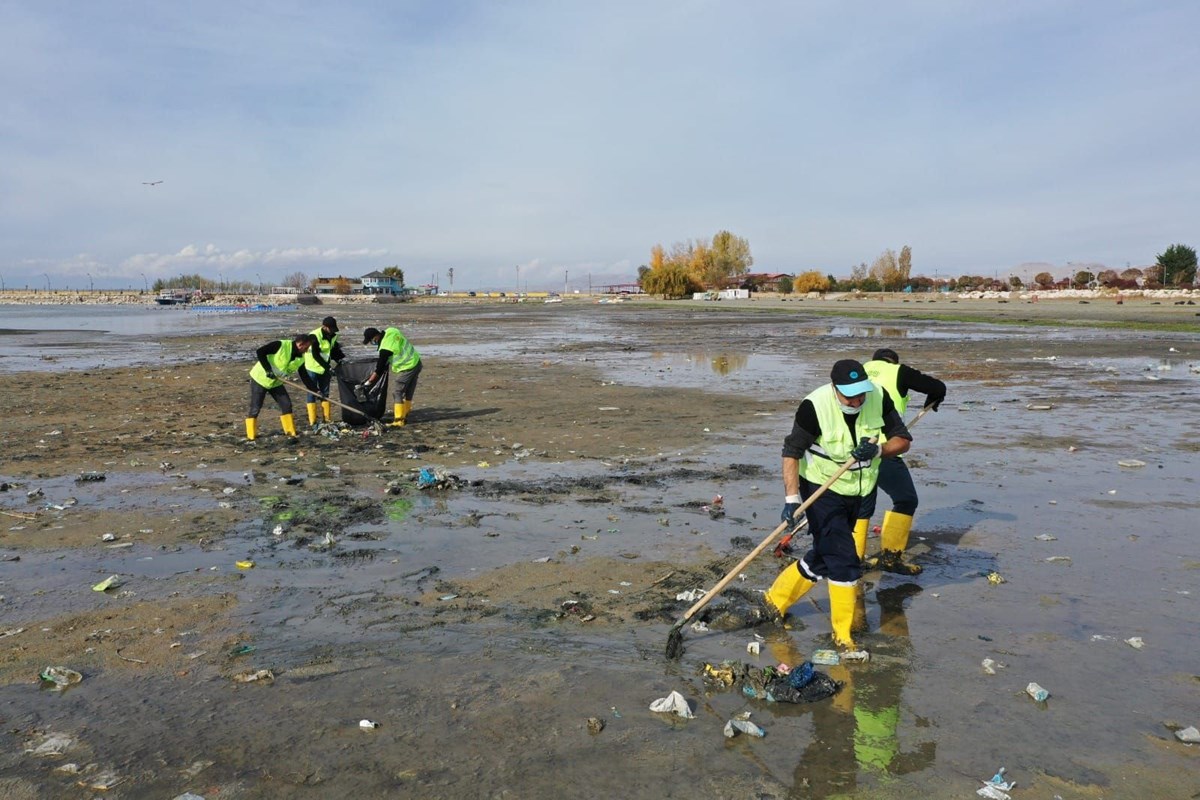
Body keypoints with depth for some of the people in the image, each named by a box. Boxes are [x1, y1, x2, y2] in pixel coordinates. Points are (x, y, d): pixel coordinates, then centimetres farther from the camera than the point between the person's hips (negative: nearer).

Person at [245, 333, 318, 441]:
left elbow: (305, 377, -1)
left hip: (276, 383, 7)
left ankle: (291, 432, 10)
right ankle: (251, 436, 5)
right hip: (260, 379, -7)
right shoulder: (281, 345, -24)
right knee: (255, 408, -5)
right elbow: (260, 352, -24)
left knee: (286, 404, 1)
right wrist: (268, 369, -28)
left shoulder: (300, 359, -5)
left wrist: (316, 390, -11)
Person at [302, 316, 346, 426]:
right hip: (313, 368, -7)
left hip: (325, 368, 7)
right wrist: (328, 367, -25)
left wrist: (342, 358, -5)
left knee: (325, 393, 12)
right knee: (312, 393, -3)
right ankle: (312, 421, 0)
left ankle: (327, 419, 19)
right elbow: (315, 355, -23)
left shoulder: (332, 336, 2)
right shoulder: (315, 336, -21)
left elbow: (334, 350, 13)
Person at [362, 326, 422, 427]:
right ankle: (404, 415, 28)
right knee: (409, 392, 17)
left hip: (407, 368, -9)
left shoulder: (385, 348, -22)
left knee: (397, 393, -3)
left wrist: (369, 382, -4)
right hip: (416, 362, 9)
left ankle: (399, 421, -5)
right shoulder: (390, 331, 0)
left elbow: (379, 368, -14)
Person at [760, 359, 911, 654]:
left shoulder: (879, 398, -12)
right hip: (822, 491, -6)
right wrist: (792, 498, -27)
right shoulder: (815, 406, -25)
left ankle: (775, 600, 33)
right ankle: (842, 636, 8)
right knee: (844, 562, -9)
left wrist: (878, 450, -25)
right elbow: (792, 452, -19)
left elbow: (903, 439, -4)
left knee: (823, 558, 14)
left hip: (856, 491, 6)